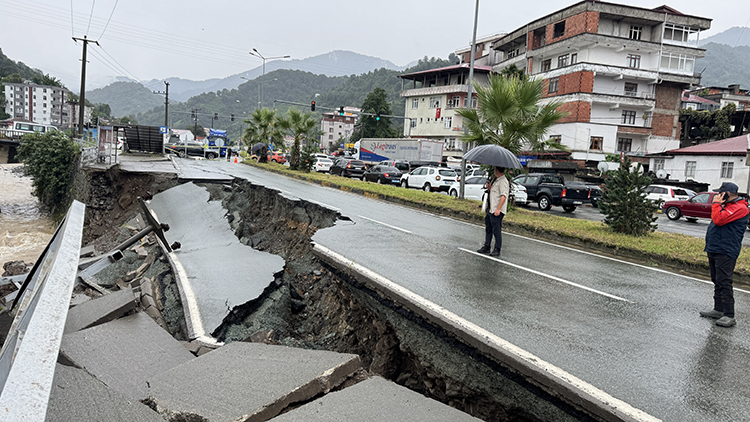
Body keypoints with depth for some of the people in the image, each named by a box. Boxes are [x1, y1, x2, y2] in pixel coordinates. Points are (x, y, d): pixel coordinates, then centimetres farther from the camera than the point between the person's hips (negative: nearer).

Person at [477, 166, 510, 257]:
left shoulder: (503, 181, -15)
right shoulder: (496, 180, 17)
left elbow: (503, 196, -23)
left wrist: (498, 209, -28)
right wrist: (489, 187, 8)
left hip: (497, 211, -10)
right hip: (490, 209, 10)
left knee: (496, 231, -4)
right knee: (488, 229, 15)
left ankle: (497, 250, 4)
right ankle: (486, 247, 24)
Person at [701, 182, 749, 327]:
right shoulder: (727, 205, 18)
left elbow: (719, 220, -23)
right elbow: (717, 219, 25)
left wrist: (716, 203, -13)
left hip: (725, 252, -10)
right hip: (714, 250, 10)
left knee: (723, 282, -12)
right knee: (717, 281, 15)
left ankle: (729, 316, -10)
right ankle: (718, 310, 23)